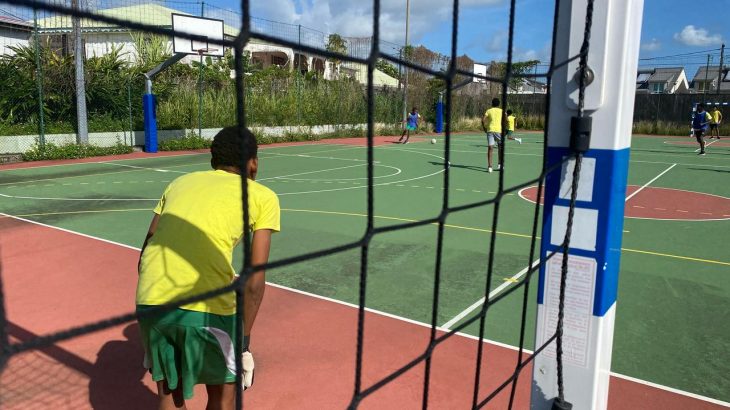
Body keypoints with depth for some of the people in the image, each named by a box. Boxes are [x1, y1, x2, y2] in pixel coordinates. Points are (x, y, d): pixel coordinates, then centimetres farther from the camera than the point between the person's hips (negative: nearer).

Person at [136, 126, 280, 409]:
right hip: (205, 307, -4)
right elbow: (253, 281, 2)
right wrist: (244, 342, 9)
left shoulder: (180, 181, 21)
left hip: (149, 301, 5)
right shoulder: (263, 197, 10)